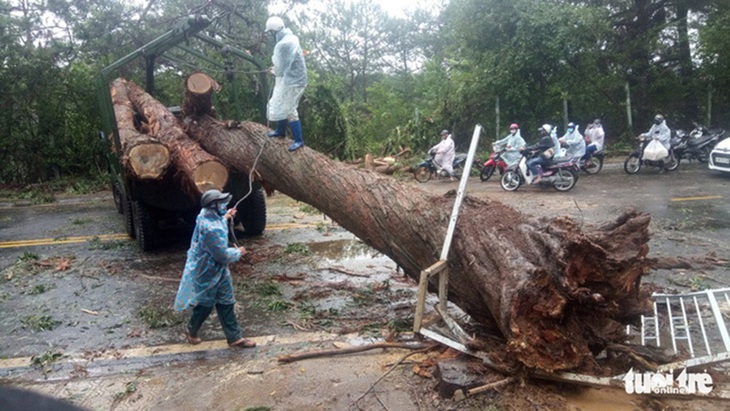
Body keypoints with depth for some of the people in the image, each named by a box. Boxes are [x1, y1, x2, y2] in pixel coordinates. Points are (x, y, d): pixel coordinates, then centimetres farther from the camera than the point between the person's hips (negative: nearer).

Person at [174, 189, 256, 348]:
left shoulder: (206, 216, -5)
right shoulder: (211, 229, -34)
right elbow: (223, 255, -27)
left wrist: (225, 217, 19)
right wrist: (238, 252, -10)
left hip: (219, 270, 9)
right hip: (208, 273, -9)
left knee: (226, 303, 14)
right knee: (205, 305, 15)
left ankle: (234, 337, 24)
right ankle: (192, 331, 42)